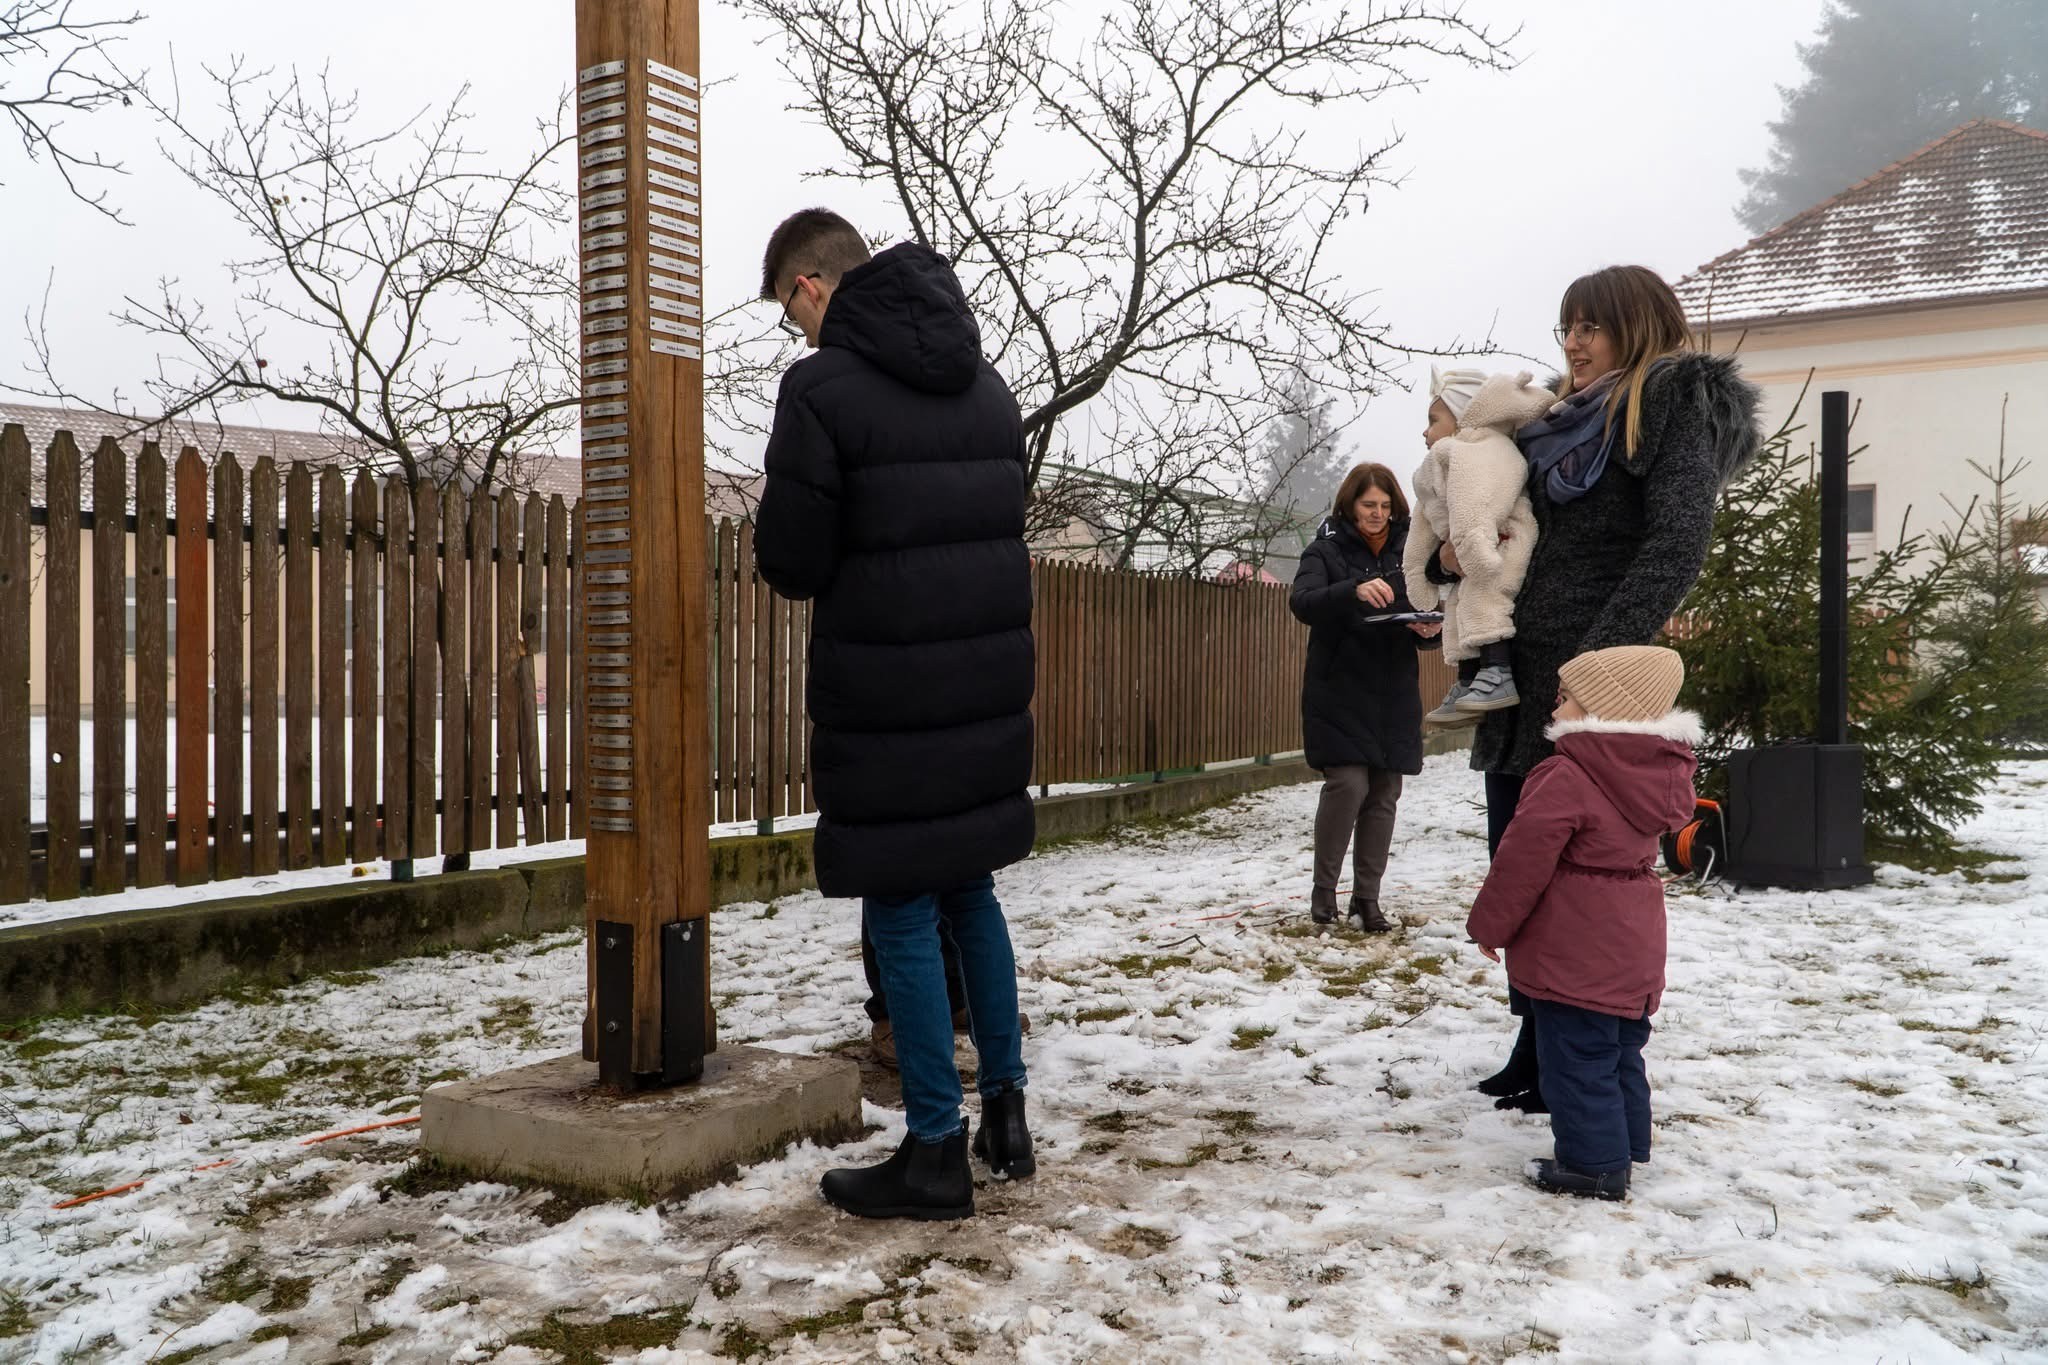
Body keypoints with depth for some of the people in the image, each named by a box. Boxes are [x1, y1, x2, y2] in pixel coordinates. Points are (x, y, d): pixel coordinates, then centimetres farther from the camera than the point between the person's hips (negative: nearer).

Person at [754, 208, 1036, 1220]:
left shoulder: (823, 386, -12)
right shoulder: (984, 381, 13)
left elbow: (792, 563, -11)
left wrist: (820, 562, 10)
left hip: (886, 692, -7)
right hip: (989, 677, 7)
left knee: (902, 913, 3)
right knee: (970, 890, 19)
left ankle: (936, 1153, 11)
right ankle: (1005, 1112, 26)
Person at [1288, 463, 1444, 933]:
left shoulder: (1408, 552, 9)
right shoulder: (1326, 549, -2)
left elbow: (1429, 618, 11)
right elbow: (1303, 603, -19)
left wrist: (1429, 629, -13)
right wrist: (1354, 590, -36)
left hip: (1393, 698, 4)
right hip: (1339, 695, -4)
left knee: (1384, 796, 4)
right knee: (1348, 784, -14)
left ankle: (1366, 900, 14)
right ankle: (1323, 890, 5)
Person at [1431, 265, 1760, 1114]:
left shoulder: (1677, 404, -2)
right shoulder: (1558, 421, 21)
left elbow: (1676, 545, -16)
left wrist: (1600, 659, -25)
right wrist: (1449, 558, 2)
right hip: (1518, 677, 8)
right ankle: (1536, 1048, 23)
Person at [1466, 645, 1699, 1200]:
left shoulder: (1565, 779, -22)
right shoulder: (1661, 774, 3)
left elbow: (1522, 861, -19)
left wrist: (1490, 923, -7)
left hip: (1575, 953, -9)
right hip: (1635, 947, 9)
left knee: (1577, 1058, 1)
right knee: (1620, 1051, 20)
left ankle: (1594, 1164, 7)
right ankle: (1625, 1147, 30)